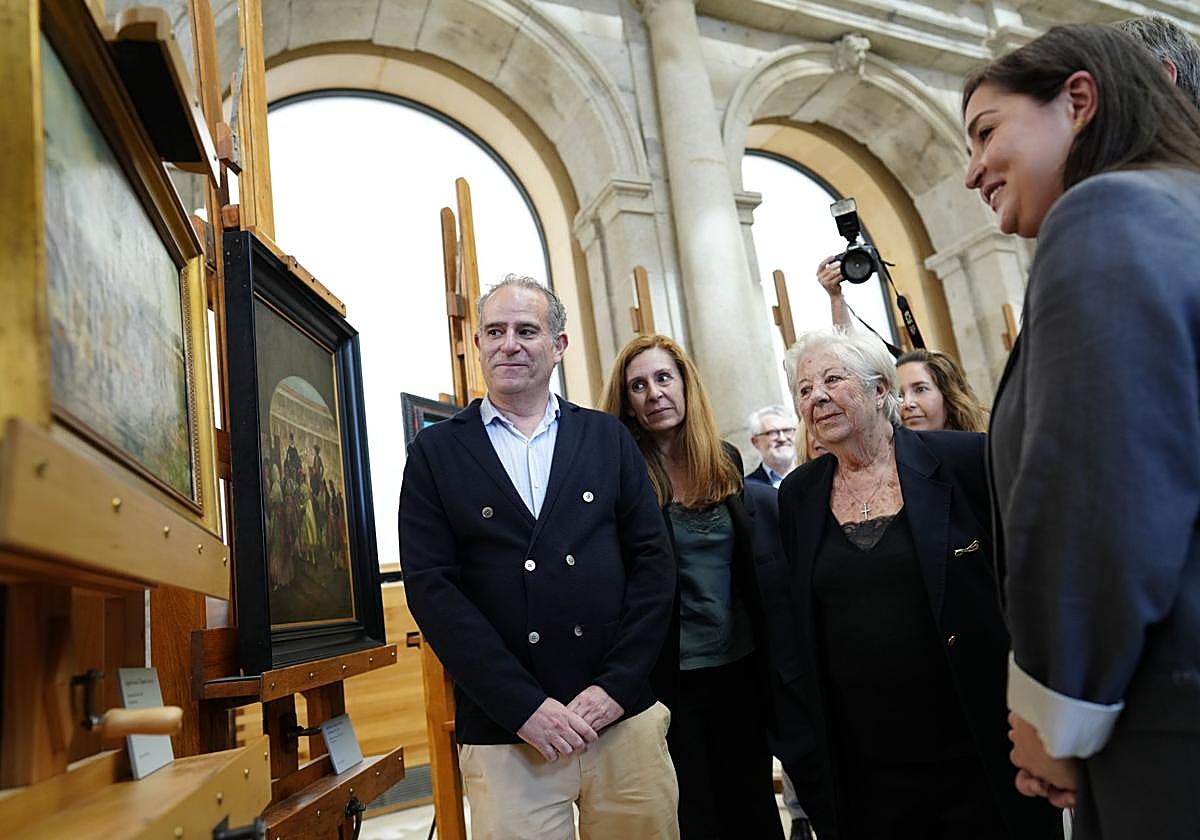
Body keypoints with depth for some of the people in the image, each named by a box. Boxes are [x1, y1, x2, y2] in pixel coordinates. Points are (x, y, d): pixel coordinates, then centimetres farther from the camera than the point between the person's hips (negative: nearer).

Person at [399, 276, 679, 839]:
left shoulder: (608, 438, 6)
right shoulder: (436, 452, 1)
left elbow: (653, 561, 2)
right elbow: (430, 586, -6)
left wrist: (615, 685, -7)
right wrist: (524, 706, -11)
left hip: (624, 715, 2)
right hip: (503, 735, -1)